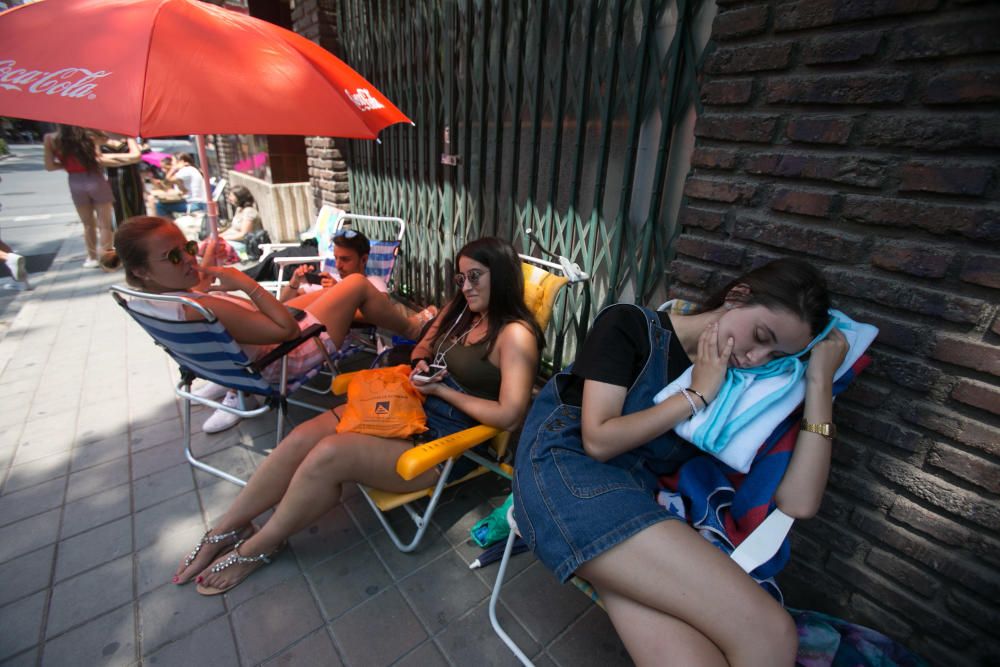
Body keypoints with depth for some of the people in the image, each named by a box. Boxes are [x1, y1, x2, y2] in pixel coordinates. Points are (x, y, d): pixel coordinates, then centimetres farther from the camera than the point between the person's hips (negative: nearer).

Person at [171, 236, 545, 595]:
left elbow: (509, 415, -25)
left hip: (444, 440, -7)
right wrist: (421, 365, -3)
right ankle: (224, 531, 15)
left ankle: (255, 549, 9)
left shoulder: (514, 335, -17)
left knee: (327, 455, -20)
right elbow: (423, 346, 22)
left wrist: (441, 390, -17)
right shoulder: (460, 308, 7)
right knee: (303, 437, -8)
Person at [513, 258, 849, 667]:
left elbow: (798, 503, 1)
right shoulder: (631, 325, -1)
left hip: (634, 496, 5)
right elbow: (598, 441, -10)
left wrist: (820, 385, 0)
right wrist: (696, 395, -6)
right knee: (766, 634, -18)